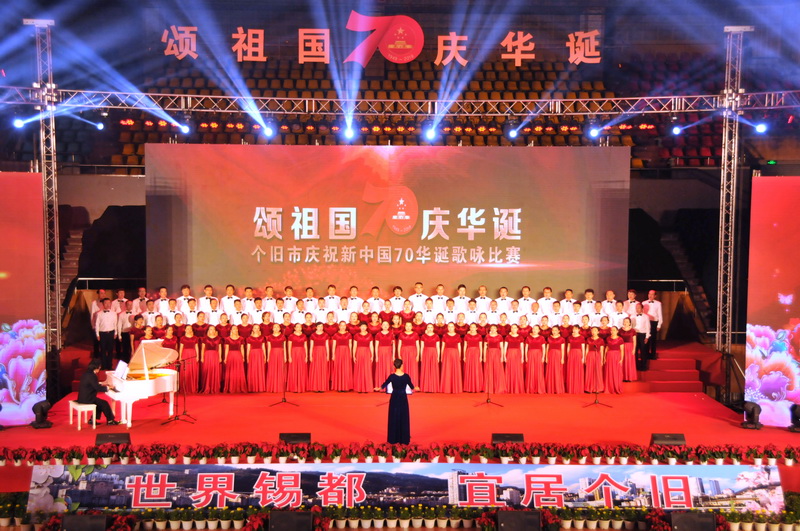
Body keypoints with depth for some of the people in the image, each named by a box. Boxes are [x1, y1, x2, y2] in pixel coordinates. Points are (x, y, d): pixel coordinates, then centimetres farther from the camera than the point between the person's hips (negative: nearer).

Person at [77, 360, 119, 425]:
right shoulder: (92, 376, -22)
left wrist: (102, 385, 21)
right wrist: (108, 388, -9)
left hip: (83, 397, 10)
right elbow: (98, 388, -22)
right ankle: (110, 420, 12)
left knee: (100, 402, 20)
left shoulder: (86, 373, 8)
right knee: (104, 403, 0)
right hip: (87, 399, -10)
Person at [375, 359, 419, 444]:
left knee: (393, 418, 9)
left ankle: (393, 439, 12)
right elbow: (411, 386, 5)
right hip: (403, 399, 0)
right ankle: (404, 439, 12)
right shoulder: (406, 376, -10)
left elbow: (384, 384, -2)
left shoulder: (392, 376, -14)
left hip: (394, 399, 0)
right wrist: (416, 388, 28)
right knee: (404, 418, 9)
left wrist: (379, 388, 19)